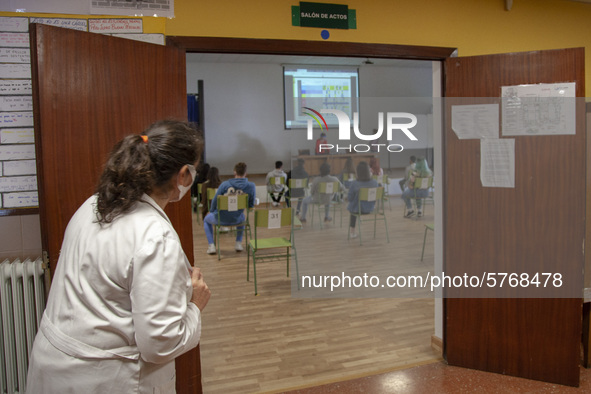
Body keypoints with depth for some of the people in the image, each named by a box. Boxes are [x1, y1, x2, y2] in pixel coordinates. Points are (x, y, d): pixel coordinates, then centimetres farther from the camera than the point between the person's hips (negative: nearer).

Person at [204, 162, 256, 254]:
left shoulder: (225, 184, -17)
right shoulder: (251, 186, -14)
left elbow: (215, 200, -7)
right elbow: (251, 205, -3)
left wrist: (211, 211, 13)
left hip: (221, 218, -2)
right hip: (236, 219, 2)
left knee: (206, 219, 31)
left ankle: (211, 246, 20)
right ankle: (239, 243, 32)